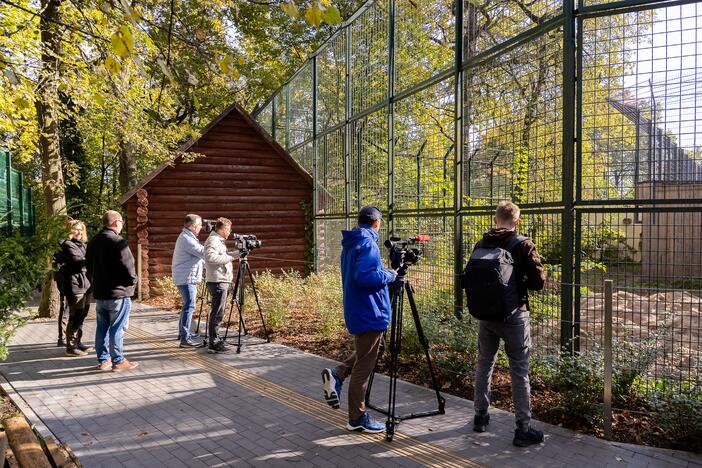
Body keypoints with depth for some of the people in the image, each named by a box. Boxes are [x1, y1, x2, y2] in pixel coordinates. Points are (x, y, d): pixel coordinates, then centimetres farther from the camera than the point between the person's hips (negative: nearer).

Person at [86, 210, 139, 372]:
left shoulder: (93, 241, 10)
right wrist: (132, 280, -3)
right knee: (117, 328, -1)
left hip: (99, 292, 8)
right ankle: (118, 361, 5)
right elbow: (128, 267, -20)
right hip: (118, 293, -8)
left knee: (102, 327, 14)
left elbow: (89, 266, 18)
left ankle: (103, 359, 21)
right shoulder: (118, 242, -17)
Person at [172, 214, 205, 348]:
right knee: (189, 306, -12)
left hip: (188, 278, 11)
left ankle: (182, 332, 32)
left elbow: (199, 255, 23)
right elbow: (202, 251, -22)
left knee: (187, 305, 20)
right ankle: (185, 339, -14)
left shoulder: (187, 237, 16)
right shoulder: (186, 238, -17)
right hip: (186, 278, -11)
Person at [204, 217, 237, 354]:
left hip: (221, 281, 11)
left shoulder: (218, 240, 19)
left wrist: (231, 255, 15)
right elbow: (210, 257, -28)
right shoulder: (213, 240, -13)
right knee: (217, 312, -8)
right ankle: (213, 344, -6)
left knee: (218, 312, 16)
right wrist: (230, 257, -22)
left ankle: (215, 339, 25)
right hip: (217, 281, -11)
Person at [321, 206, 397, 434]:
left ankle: (337, 374, 12)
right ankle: (357, 419, 12)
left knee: (377, 347, 25)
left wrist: (384, 274, 17)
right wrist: (390, 275, -14)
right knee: (363, 367, 0)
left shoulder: (350, 243, 12)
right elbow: (365, 276, -29)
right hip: (369, 313, -9)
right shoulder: (368, 243, -17)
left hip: (356, 310, 9)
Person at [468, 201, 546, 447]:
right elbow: (539, 281, -11)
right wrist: (521, 282, 8)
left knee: (484, 364, 18)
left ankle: (480, 417, 29)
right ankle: (523, 429, 8)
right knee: (519, 372, 3)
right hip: (514, 316, -4)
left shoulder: (480, 245, 1)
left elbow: (470, 277, 8)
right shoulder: (523, 246, -10)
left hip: (485, 315, 4)